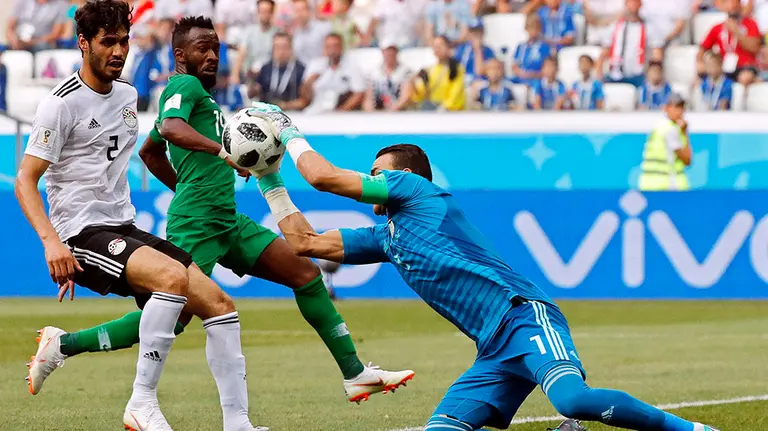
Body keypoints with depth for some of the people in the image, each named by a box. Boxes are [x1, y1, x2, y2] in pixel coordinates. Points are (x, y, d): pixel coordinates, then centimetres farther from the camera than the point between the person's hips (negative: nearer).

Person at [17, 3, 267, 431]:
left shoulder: (128, 97, 14)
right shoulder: (63, 103, -9)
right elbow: (25, 181, -13)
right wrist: (51, 241, -26)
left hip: (124, 231, 8)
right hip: (82, 235, -8)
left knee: (219, 304, -6)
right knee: (174, 276, -33)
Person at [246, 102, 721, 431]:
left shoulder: (418, 191, 7)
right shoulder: (385, 237, 29)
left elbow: (324, 176, 5)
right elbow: (305, 242, 32)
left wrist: (289, 132, 21)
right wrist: (269, 179, 31)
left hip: (524, 315, -9)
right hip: (495, 350, 9)